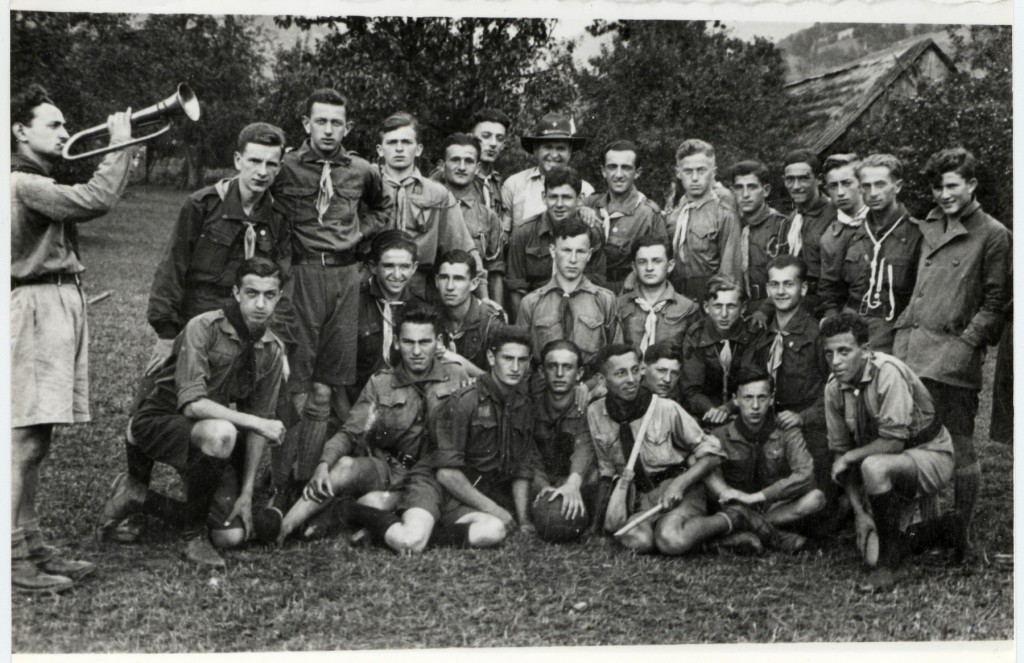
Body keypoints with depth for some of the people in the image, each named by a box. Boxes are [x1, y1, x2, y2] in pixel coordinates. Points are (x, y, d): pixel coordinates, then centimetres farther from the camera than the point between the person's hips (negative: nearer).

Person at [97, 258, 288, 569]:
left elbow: (258, 419, 2)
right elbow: (192, 403, -29)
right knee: (220, 434, -40)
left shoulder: (273, 350, -2)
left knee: (231, 536, -8)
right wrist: (255, 423, -31)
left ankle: (138, 498, 12)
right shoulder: (203, 327, -20)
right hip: (159, 421, -6)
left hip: (212, 433, 6)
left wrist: (246, 493, -2)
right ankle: (193, 537, -19)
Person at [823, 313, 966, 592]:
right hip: (889, 466, 7)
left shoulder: (887, 372, -26)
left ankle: (889, 566, -21)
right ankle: (945, 529, 24)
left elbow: (894, 441, -29)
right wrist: (860, 513, -8)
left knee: (874, 466, -37)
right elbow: (840, 449, -2)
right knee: (872, 552, -2)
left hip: (931, 455, -7)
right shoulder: (834, 388, -6)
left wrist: (849, 458, -18)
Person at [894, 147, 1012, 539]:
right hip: (911, 346, 6)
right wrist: (904, 335, 12)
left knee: (959, 448, -1)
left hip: (954, 352, -6)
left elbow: (995, 302, -2)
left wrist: (966, 342, -11)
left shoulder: (993, 235, 0)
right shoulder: (926, 228, 19)